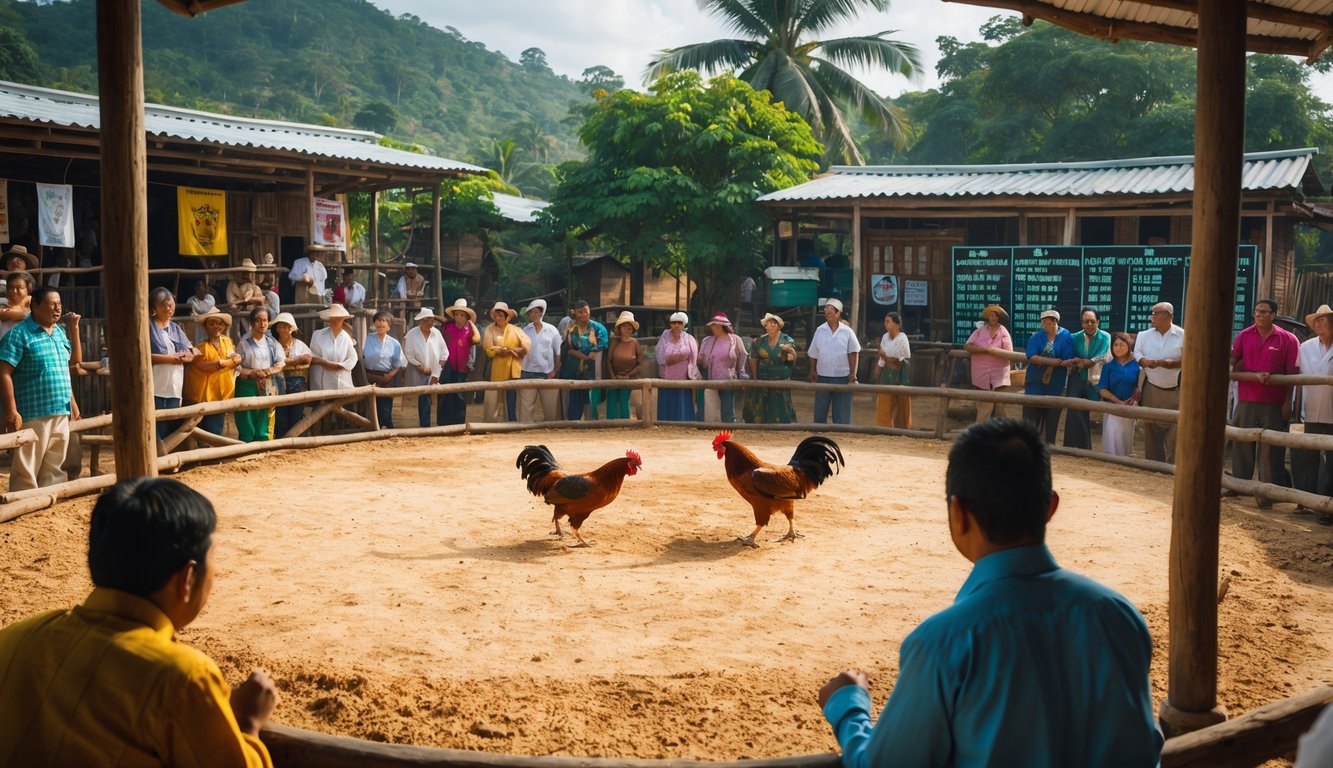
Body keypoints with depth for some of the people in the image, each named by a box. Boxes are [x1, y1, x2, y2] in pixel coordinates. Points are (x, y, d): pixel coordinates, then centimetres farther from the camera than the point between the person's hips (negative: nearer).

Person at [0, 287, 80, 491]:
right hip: (33, 415, -7)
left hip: (61, 413, 7)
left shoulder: (60, 332, 13)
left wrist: (74, 329, 13)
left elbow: (74, 361, 24)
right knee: (26, 471, -4)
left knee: (54, 470, 13)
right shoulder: (19, 334, -9)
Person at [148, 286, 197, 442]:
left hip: (175, 388, 6)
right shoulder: (148, 327, 0)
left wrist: (185, 356, -8)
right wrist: (169, 358, -16)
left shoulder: (176, 328, 18)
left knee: (172, 429, 9)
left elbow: (191, 353, 15)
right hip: (155, 388, -6)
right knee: (156, 431, -8)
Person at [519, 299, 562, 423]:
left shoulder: (552, 330, 4)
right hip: (528, 374, 0)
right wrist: (517, 370, -7)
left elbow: (558, 352, 6)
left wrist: (556, 370, -3)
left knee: (551, 407, 4)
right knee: (526, 407, 1)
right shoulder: (525, 330, 5)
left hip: (548, 374, 0)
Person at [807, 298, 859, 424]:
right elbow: (813, 353, 6)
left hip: (842, 377, -2)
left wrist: (853, 374, -8)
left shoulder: (847, 331, -3)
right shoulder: (820, 330, 3)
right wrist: (813, 371, -1)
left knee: (842, 412, 3)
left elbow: (853, 353, -2)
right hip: (822, 377, 2)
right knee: (820, 410, 8)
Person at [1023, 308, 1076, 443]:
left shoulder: (1066, 337, -2)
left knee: (1052, 417, 7)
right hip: (1035, 383, 1)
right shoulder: (1036, 337, 3)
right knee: (1031, 416, 0)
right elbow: (1031, 357, -11)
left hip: (1055, 385, -1)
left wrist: (1042, 360, -19)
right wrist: (1056, 361, -19)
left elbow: (1068, 361, -11)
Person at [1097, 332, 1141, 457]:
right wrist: (1118, 402, -14)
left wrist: (1133, 400, -17)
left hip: (1130, 408, 0)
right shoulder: (1108, 366, 0)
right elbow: (1102, 389, -2)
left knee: (1126, 439, 5)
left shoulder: (1135, 365, -2)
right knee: (1112, 438, -10)